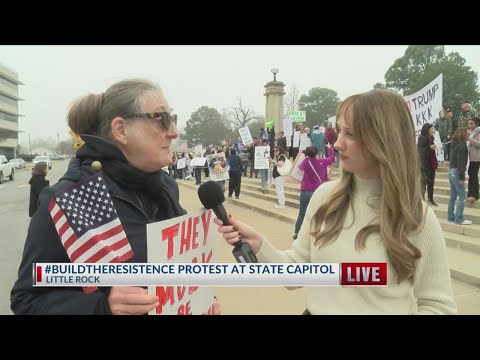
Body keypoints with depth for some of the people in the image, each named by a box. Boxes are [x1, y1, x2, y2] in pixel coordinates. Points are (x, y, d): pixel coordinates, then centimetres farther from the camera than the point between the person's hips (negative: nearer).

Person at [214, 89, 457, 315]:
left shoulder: (417, 218, -16)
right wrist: (257, 244, -18)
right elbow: (297, 271, -2)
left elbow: (437, 305, -9)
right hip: (315, 310, 3)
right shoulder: (325, 195, -7)